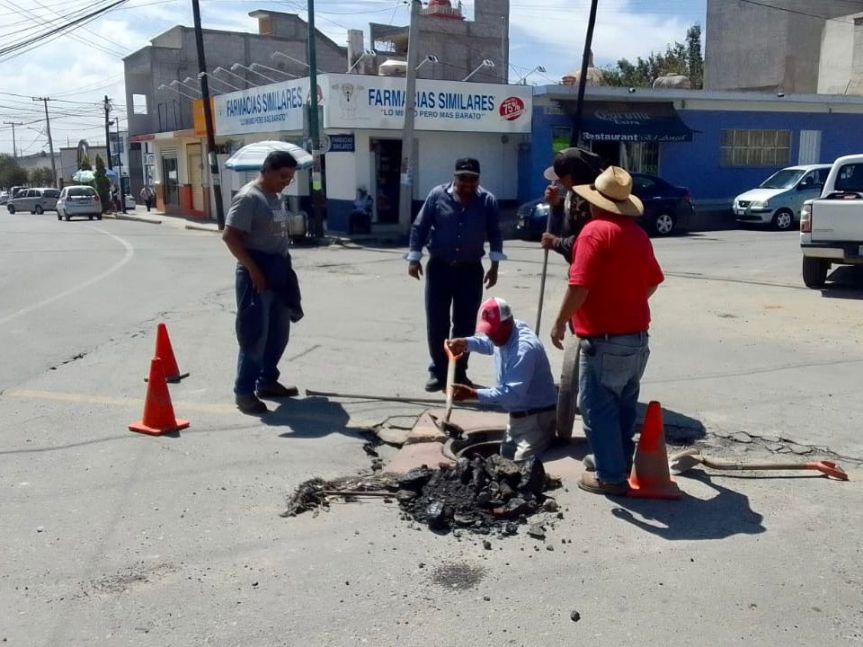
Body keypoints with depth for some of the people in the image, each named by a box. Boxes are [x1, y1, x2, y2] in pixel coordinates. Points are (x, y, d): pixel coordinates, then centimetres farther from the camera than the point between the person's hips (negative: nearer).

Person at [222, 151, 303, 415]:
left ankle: (267, 381, 29)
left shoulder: (276, 197, 13)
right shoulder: (248, 197, -15)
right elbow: (230, 236, -20)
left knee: (279, 331, 15)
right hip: (257, 272, -9)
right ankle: (244, 391, 4)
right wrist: (253, 269, -22)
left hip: (279, 271, 9)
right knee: (256, 334, -6)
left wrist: (285, 267, 16)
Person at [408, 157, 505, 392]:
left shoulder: (488, 201, -3)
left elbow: (495, 234, 4)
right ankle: (438, 371, 14)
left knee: (465, 325, 6)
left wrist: (494, 266, 0)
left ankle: (459, 372, 18)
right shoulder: (437, 195, -5)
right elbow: (419, 227, -1)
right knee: (436, 323, 2)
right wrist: (414, 258, -4)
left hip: (471, 270, 1)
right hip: (439, 268, 0)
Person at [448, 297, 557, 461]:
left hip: (537, 417, -10)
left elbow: (513, 394, -35)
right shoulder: (504, 333, -1)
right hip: (518, 415, 10)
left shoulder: (524, 349, -31)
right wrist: (465, 343, 5)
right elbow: (489, 344, 25)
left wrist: (473, 394, -39)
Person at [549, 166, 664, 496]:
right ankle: (620, 466, 29)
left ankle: (610, 476, 6)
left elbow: (580, 286, -21)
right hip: (637, 337, 8)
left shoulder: (595, 231, -15)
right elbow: (653, 282, 18)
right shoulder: (638, 233, 10)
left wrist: (560, 323, -11)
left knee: (598, 408, 1)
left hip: (604, 341, -8)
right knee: (623, 407, 18)